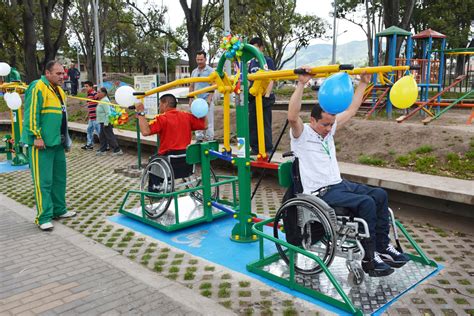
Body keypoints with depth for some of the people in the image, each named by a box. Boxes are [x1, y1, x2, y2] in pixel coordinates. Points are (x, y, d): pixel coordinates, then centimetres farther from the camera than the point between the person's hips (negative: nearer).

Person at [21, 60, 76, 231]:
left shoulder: (58, 89, 17)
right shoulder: (38, 87, -11)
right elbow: (31, 114, -17)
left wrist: (65, 138, 21)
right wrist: (36, 136, -20)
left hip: (57, 142, 9)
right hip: (42, 144, -9)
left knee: (59, 178, 15)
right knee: (43, 181, -5)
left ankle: (59, 210, 28)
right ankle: (44, 217, 1)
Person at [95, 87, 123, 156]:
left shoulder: (104, 101, -19)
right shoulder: (102, 100, 13)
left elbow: (108, 113, -24)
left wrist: (106, 123, -24)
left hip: (106, 122, -11)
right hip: (103, 122, 11)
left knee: (110, 136, -5)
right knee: (102, 136, 14)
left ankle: (117, 150, 1)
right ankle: (102, 150, 22)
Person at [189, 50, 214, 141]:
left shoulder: (210, 71, -2)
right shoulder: (194, 72, 15)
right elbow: (191, 86, 19)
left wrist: (209, 98, -17)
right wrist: (191, 98, 10)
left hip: (206, 100, -5)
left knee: (208, 120, -4)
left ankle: (209, 139, 2)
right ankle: (199, 138, 15)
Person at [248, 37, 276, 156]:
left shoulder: (268, 60, -3)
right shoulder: (251, 62, 15)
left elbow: (271, 79, -9)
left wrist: (267, 94, -18)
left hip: (265, 97, -6)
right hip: (253, 97, 7)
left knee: (265, 124, -3)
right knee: (252, 123, 8)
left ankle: (268, 149, 4)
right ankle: (255, 148, 16)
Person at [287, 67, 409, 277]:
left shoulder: (328, 130, 13)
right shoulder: (301, 135, -9)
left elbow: (351, 110, 17)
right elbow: (292, 117, -31)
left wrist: (363, 83, 15)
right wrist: (301, 84, -35)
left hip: (340, 184, 9)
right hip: (320, 193, -8)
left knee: (379, 194, -7)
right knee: (366, 202, -25)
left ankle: (383, 246, 1)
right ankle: (369, 258, -15)